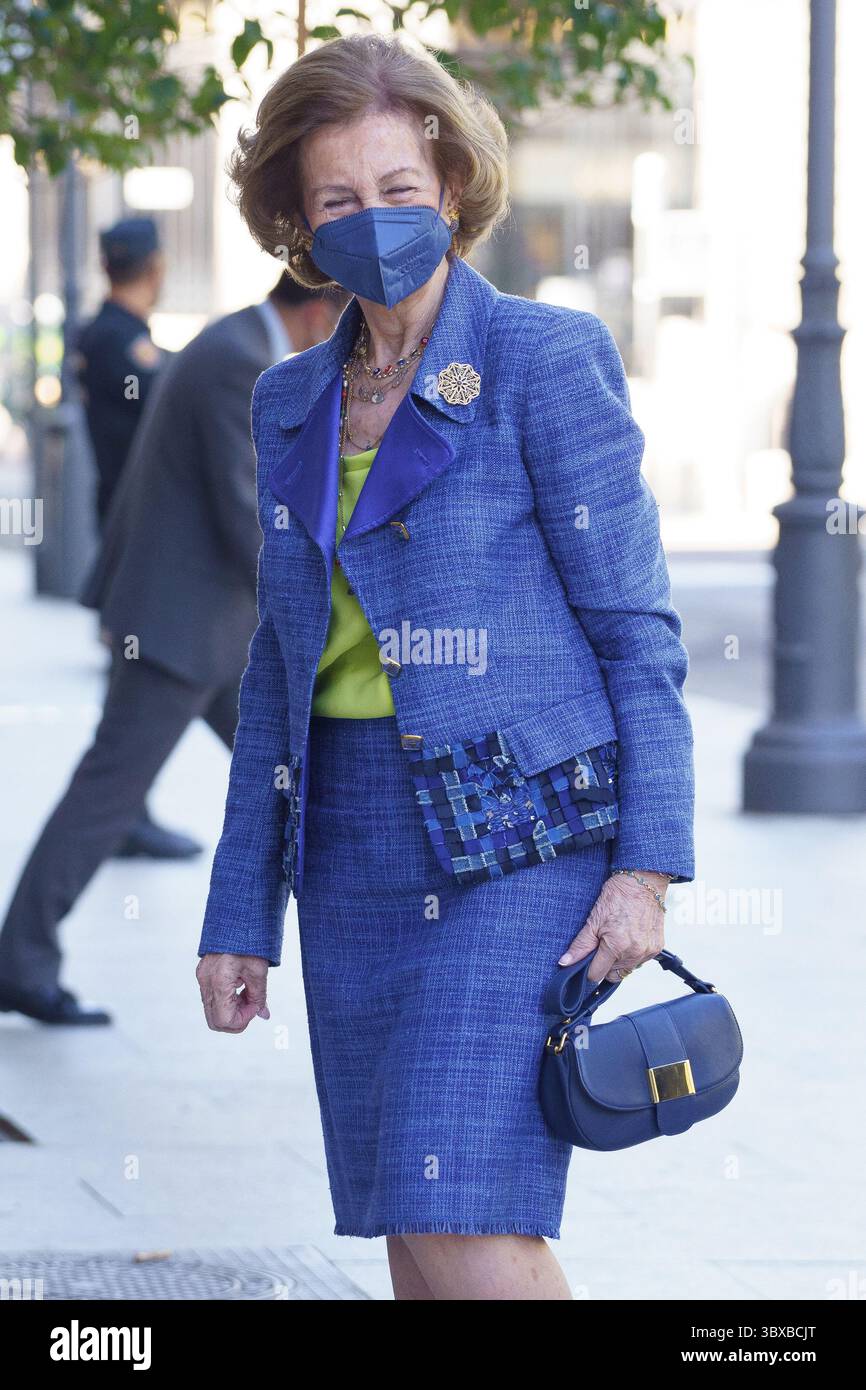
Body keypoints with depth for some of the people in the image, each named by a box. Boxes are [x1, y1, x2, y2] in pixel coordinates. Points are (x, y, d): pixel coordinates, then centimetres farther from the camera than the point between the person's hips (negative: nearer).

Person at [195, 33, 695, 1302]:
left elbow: (636, 626, -6)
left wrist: (647, 864, -14)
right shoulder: (294, 405, 12)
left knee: (468, 1227, -15)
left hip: (515, 841, -6)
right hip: (354, 848, 6)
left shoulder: (548, 361, -5)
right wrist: (240, 913, 14)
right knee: (413, 1236, 7)